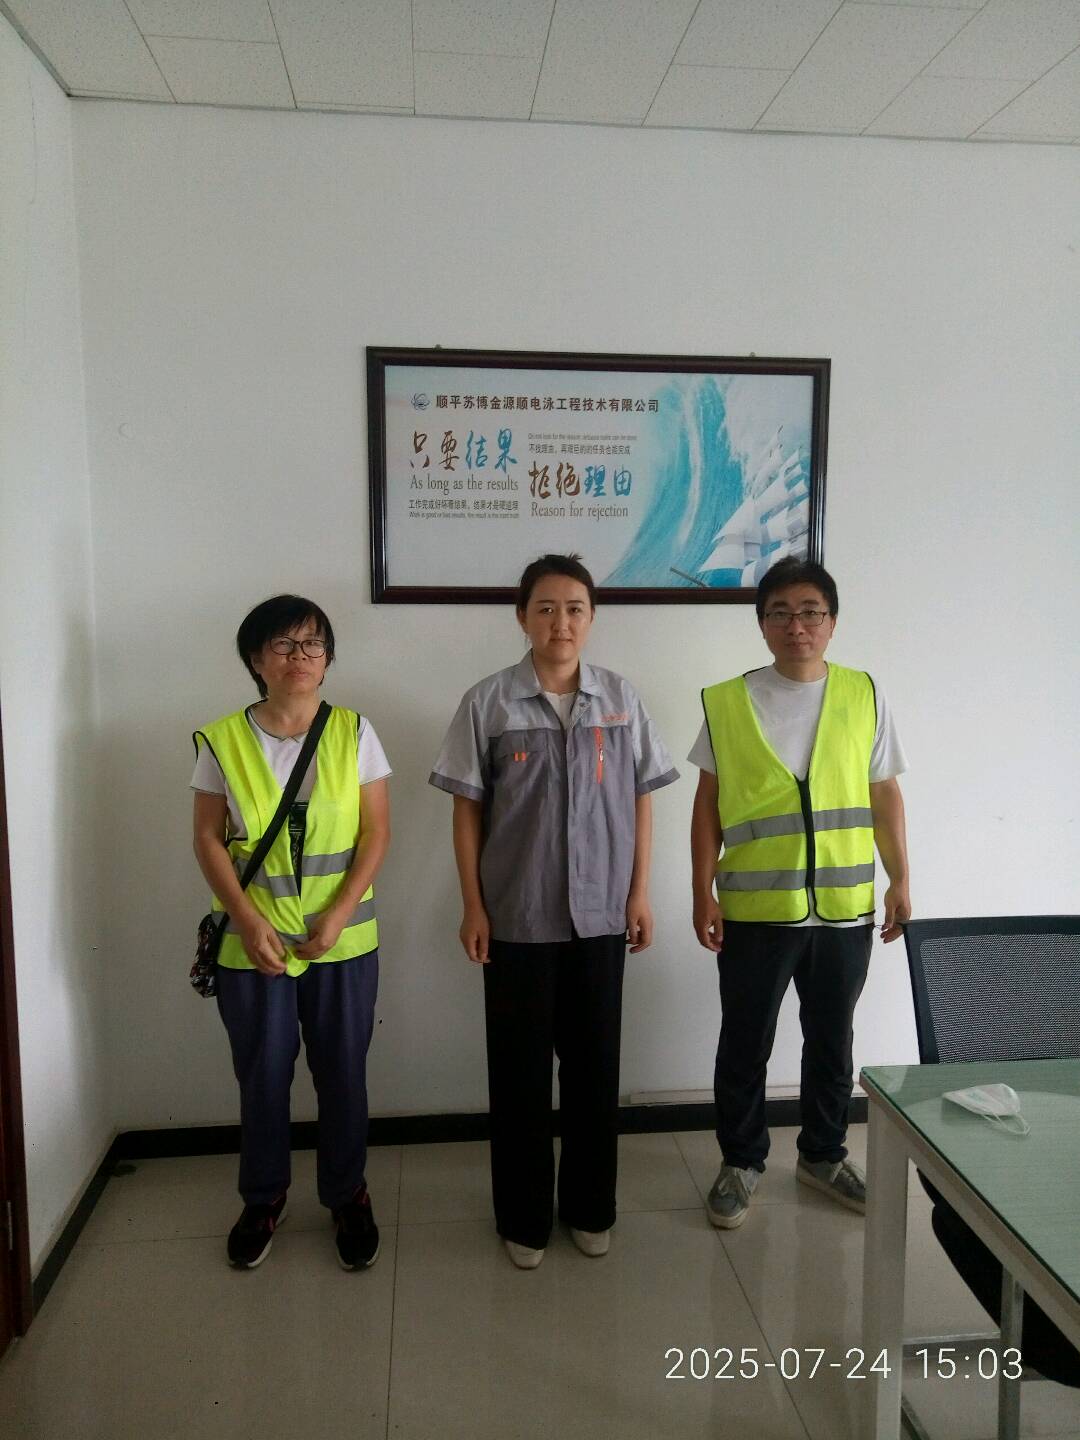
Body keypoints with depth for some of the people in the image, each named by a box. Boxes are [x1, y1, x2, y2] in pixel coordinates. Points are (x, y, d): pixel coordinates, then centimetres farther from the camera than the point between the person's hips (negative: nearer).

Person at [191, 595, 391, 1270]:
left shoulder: (354, 733, -3)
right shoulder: (223, 740, -3)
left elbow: (376, 833, -4)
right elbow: (209, 841, -2)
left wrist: (336, 916, -13)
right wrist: (249, 922, -12)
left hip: (343, 942, 0)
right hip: (253, 942, 0)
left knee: (343, 1075, 11)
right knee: (262, 1076, 12)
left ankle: (348, 1195, 32)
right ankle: (264, 1198, 35)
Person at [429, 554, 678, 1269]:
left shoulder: (621, 698, 0)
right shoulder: (488, 702, -6)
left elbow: (641, 801, 5)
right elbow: (467, 809, -2)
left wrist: (640, 894, 2)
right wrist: (473, 906, -4)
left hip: (600, 913, 2)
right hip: (517, 915, -2)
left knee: (595, 1062, 13)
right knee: (520, 1069, 9)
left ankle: (590, 1206, 32)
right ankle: (524, 1216, 28)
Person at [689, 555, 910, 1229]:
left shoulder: (865, 695, 1)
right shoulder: (728, 702, -4)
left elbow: (885, 795, 7)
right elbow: (708, 804, -1)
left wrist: (900, 879, 5)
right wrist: (703, 893, -5)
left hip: (845, 907, 2)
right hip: (755, 909, -1)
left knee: (832, 1040, 18)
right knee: (745, 1043, 11)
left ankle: (824, 1153, 39)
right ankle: (742, 1160, 31)